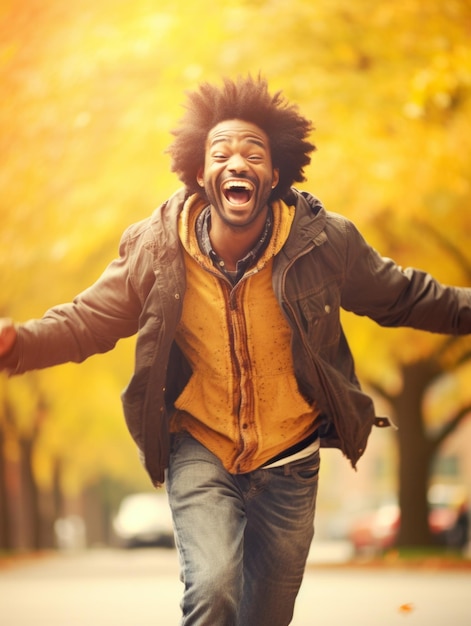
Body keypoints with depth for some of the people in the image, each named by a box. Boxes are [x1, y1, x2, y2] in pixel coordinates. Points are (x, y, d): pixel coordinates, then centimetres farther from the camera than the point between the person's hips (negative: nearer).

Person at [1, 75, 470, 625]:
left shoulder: (324, 242, -13)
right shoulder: (156, 248, -13)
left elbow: (404, 297, 3)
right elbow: (88, 320, -4)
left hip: (290, 460, 2)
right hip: (199, 451, -1)